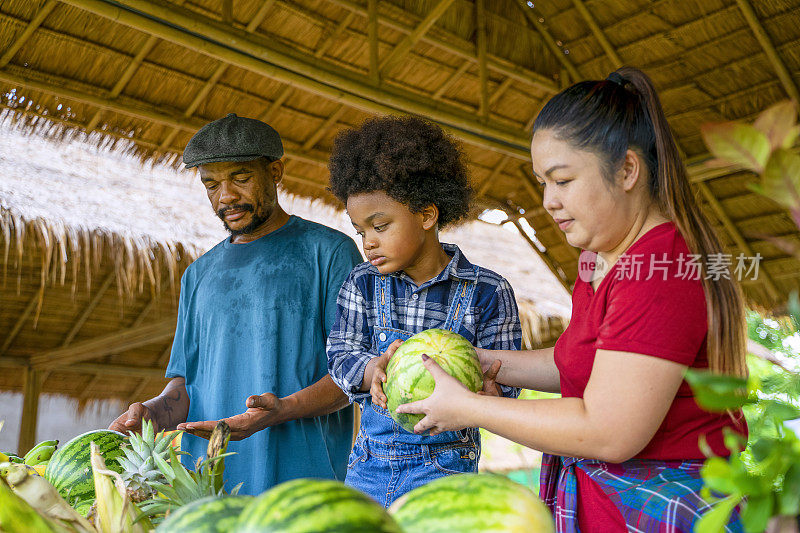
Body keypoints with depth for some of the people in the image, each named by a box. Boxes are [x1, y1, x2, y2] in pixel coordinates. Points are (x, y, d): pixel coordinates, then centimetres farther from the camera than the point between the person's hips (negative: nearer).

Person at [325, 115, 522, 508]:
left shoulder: (487, 292, -7)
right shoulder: (362, 284, 3)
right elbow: (340, 355, -3)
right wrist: (374, 369, -25)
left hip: (443, 466, -3)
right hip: (367, 464, 4)